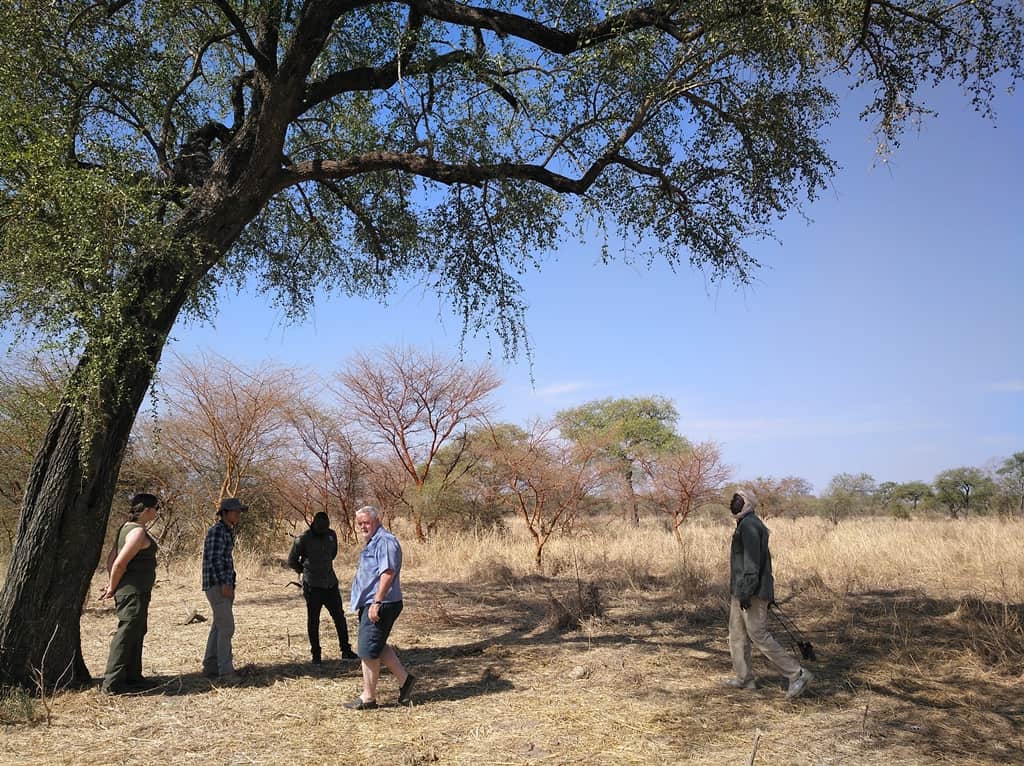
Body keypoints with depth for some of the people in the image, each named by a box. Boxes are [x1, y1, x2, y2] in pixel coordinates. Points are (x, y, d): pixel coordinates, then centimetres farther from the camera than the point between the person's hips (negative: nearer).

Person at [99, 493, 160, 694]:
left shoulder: (127, 527, 12)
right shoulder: (138, 532, -19)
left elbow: (112, 557, 15)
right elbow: (119, 563, -22)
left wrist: (112, 583, 13)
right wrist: (113, 587, -9)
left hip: (136, 591, 10)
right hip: (133, 592, -10)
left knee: (136, 634, 18)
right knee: (126, 636, -4)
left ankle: (133, 677, 28)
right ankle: (112, 683, 2)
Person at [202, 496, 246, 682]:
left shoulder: (228, 531, 17)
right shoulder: (217, 530, -13)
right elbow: (213, 559, -21)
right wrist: (224, 584, -22)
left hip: (224, 585, 10)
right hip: (216, 585, -10)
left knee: (218, 626, 14)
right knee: (226, 627, -12)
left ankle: (210, 667, 22)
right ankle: (226, 672, -12)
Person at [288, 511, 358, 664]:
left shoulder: (331, 535, 4)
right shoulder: (303, 539, -11)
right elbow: (292, 561, 0)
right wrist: (305, 571, 10)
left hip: (330, 583, 5)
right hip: (313, 586, -5)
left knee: (339, 617, 6)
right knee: (313, 621, 4)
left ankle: (346, 651, 14)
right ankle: (316, 654, 13)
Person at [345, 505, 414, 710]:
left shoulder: (385, 541, -15)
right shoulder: (371, 543, 18)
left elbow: (388, 573, -23)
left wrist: (376, 602, -25)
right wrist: (366, 604, 24)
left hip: (380, 604, -10)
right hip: (369, 603, 11)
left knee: (368, 650, -3)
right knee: (377, 647, 16)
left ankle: (368, 697, 8)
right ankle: (404, 679, 23)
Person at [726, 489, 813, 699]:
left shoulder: (749, 525, -15)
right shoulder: (748, 525, 17)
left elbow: (752, 561, -23)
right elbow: (764, 559, 21)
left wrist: (745, 592, -26)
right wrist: (767, 593, 24)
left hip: (751, 592, -11)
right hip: (740, 592, 11)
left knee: (758, 635, -9)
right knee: (737, 634, 13)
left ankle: (797, 674, -4)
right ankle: (744, 678, 19)